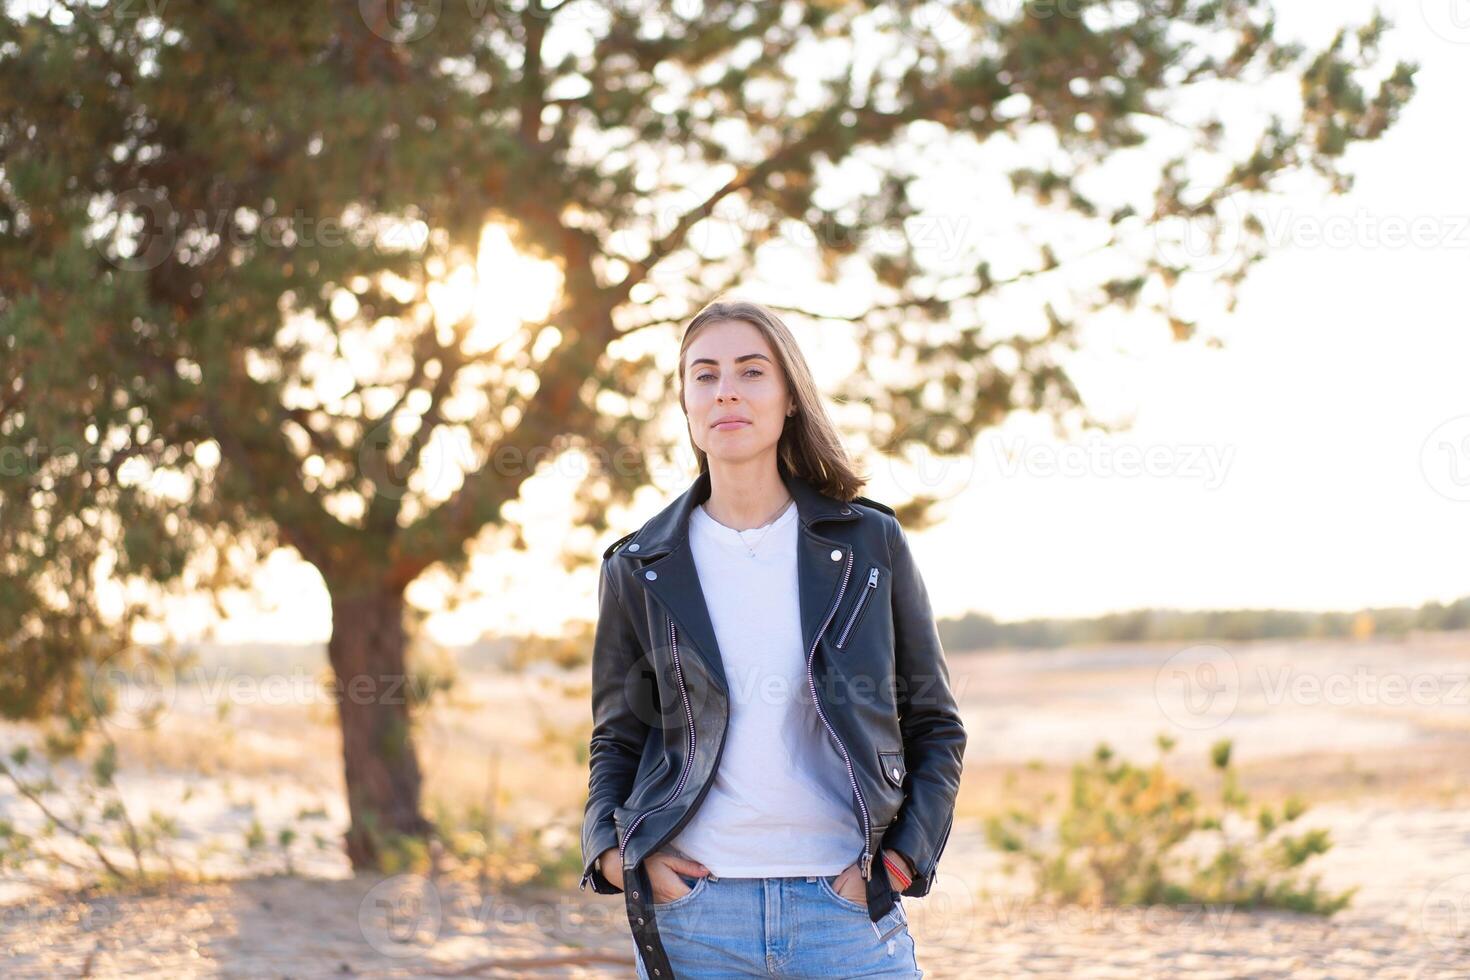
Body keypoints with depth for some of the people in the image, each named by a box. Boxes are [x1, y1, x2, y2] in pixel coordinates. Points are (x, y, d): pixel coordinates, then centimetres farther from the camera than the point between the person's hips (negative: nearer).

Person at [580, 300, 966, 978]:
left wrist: (899, 860, -2)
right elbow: (617, 739, 13)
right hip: (691, 912, 1)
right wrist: (613, 851, -4)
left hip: (847, 905, 0)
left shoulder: (870, 543, 5)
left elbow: (935, 729, 9)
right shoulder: (640, 568, 6)